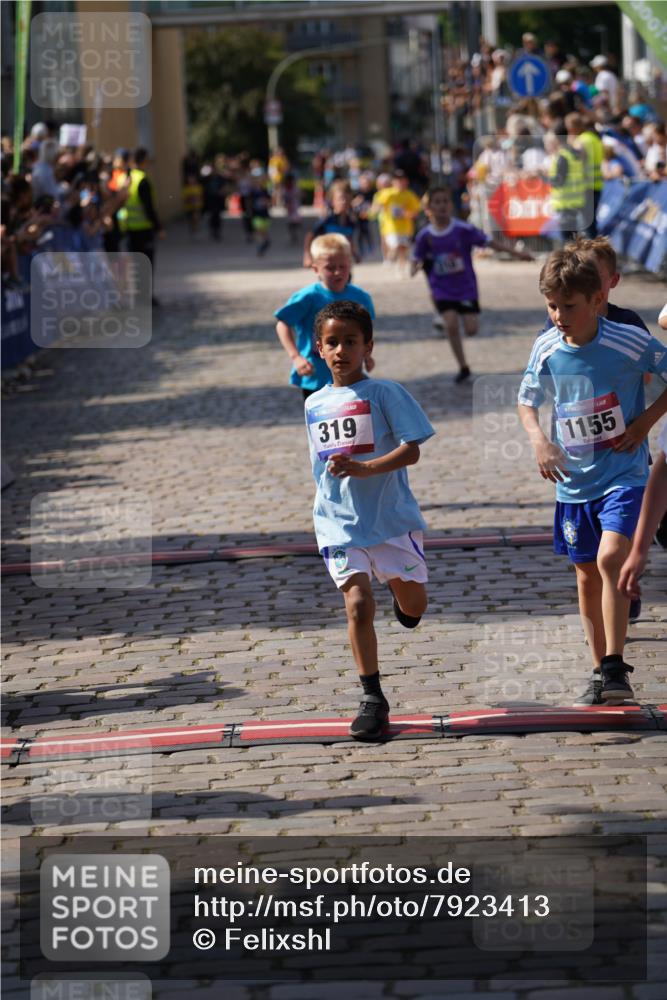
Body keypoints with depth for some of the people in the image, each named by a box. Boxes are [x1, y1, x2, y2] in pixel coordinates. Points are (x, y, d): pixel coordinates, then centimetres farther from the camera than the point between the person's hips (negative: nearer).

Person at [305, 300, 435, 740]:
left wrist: (363, 469, -26)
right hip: (341, 522, 2)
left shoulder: (384, 393, -6)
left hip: (392, 517, -2)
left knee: (413, 606, 8)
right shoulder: (315, 405, 9)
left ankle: (401, 593, 47)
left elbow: (411, 451, -14)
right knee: (358, 603, -12)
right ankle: (372, 698, -5)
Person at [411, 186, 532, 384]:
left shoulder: (463, 230, -12)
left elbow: (487, 241, -10)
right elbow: (417, 258, 4)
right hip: (442, 290, 1)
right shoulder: (424, 236, -6)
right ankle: (463, 367, -1)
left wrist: (516, 253, -13)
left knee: (471, 329, -7)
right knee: (451, 324, -16)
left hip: (466, 287, -1)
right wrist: (415, 267, -21)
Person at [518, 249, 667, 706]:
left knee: (611, 558, -22)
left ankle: (616, 667, -17)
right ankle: (601, 671, 23)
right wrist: (539, 439, -6)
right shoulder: (546, 348, -4)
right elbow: (527, 400, 12)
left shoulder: (630, 342, -16)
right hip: (574, 480, 5)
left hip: (623, 474, -5)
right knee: (587, 576, 11)